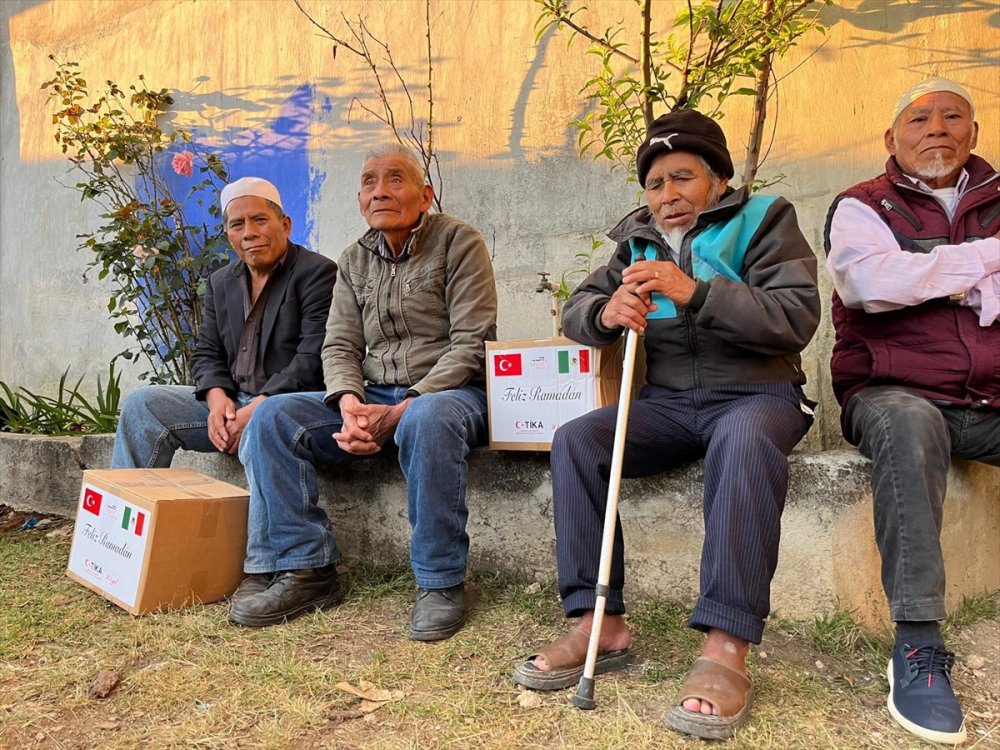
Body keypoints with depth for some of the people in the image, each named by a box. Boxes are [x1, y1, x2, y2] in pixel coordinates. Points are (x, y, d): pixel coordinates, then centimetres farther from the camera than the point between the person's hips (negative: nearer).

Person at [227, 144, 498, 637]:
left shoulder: (458, 243, -3)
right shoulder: (355, 261, 14)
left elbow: (470, 346, -12)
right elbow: (339, 347, 9)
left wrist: (403, 409, -21)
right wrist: (349, 403, -15)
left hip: (449, 391, -5)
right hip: (374, 397, 6)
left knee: (428, 420, -40)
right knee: (273, 418, -13)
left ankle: (441, 582, -24)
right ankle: (304, 570, -9)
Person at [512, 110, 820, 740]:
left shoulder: (763, 221, 2)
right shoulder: (639, 241, 16)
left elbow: (797, 317, -13)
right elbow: (576, 311, 10)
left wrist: (694, 292, -24)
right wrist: (605, 313, -16)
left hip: (758, 394, -4)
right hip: (668, 403, 5)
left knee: (743, 440, -38)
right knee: (575, 439, -20)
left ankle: (727, 648, -36)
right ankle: (601, 623, -17)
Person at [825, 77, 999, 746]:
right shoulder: (864, 207, 8)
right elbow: (871, 281, -14)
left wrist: (931, 278, -6)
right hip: (894, 392, -3)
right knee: (909, 424, -37)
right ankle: (917, 645, -32)